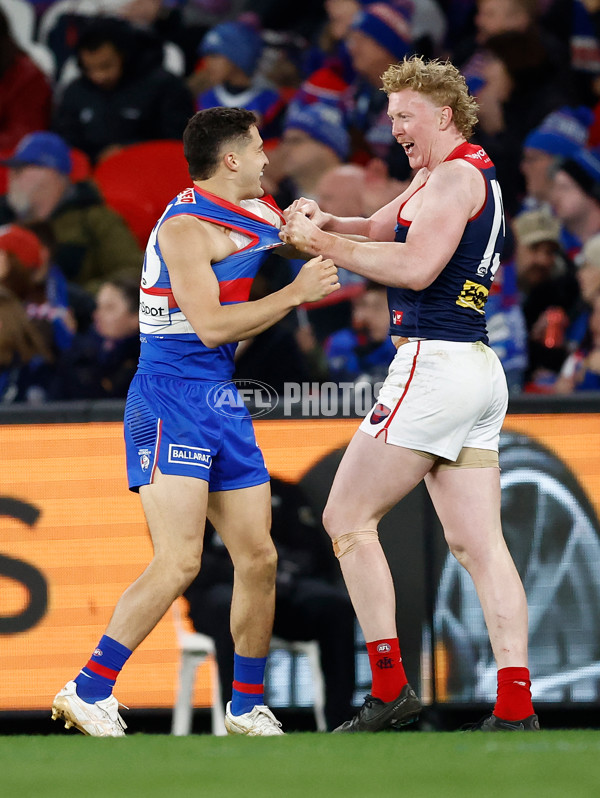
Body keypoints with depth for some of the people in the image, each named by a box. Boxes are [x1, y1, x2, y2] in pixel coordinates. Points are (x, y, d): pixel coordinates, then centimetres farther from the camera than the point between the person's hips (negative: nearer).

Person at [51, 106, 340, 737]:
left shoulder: (252, 215, 16)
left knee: (258, 559, 5)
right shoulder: (186, 226, -12)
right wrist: (296, 292, -15)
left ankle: (247, 708, 17)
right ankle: (87, 692, -13)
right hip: (172, 403, -9)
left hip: (223, 403, 9)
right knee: (179, 561, -19)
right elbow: (211, 326, -20)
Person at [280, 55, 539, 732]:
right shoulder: (436, 176, 21)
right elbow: (380, 229, 26)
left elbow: (417, 267, -21)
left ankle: (390, 688, -8)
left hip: (435, 364, -10)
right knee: (478, 544, 3)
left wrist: (322, 244, -14)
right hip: (479, 372, 10)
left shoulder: (456, 173, -9)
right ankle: (516, 708, -5)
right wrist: (323, 222, 5)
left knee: (347, 517, -3)